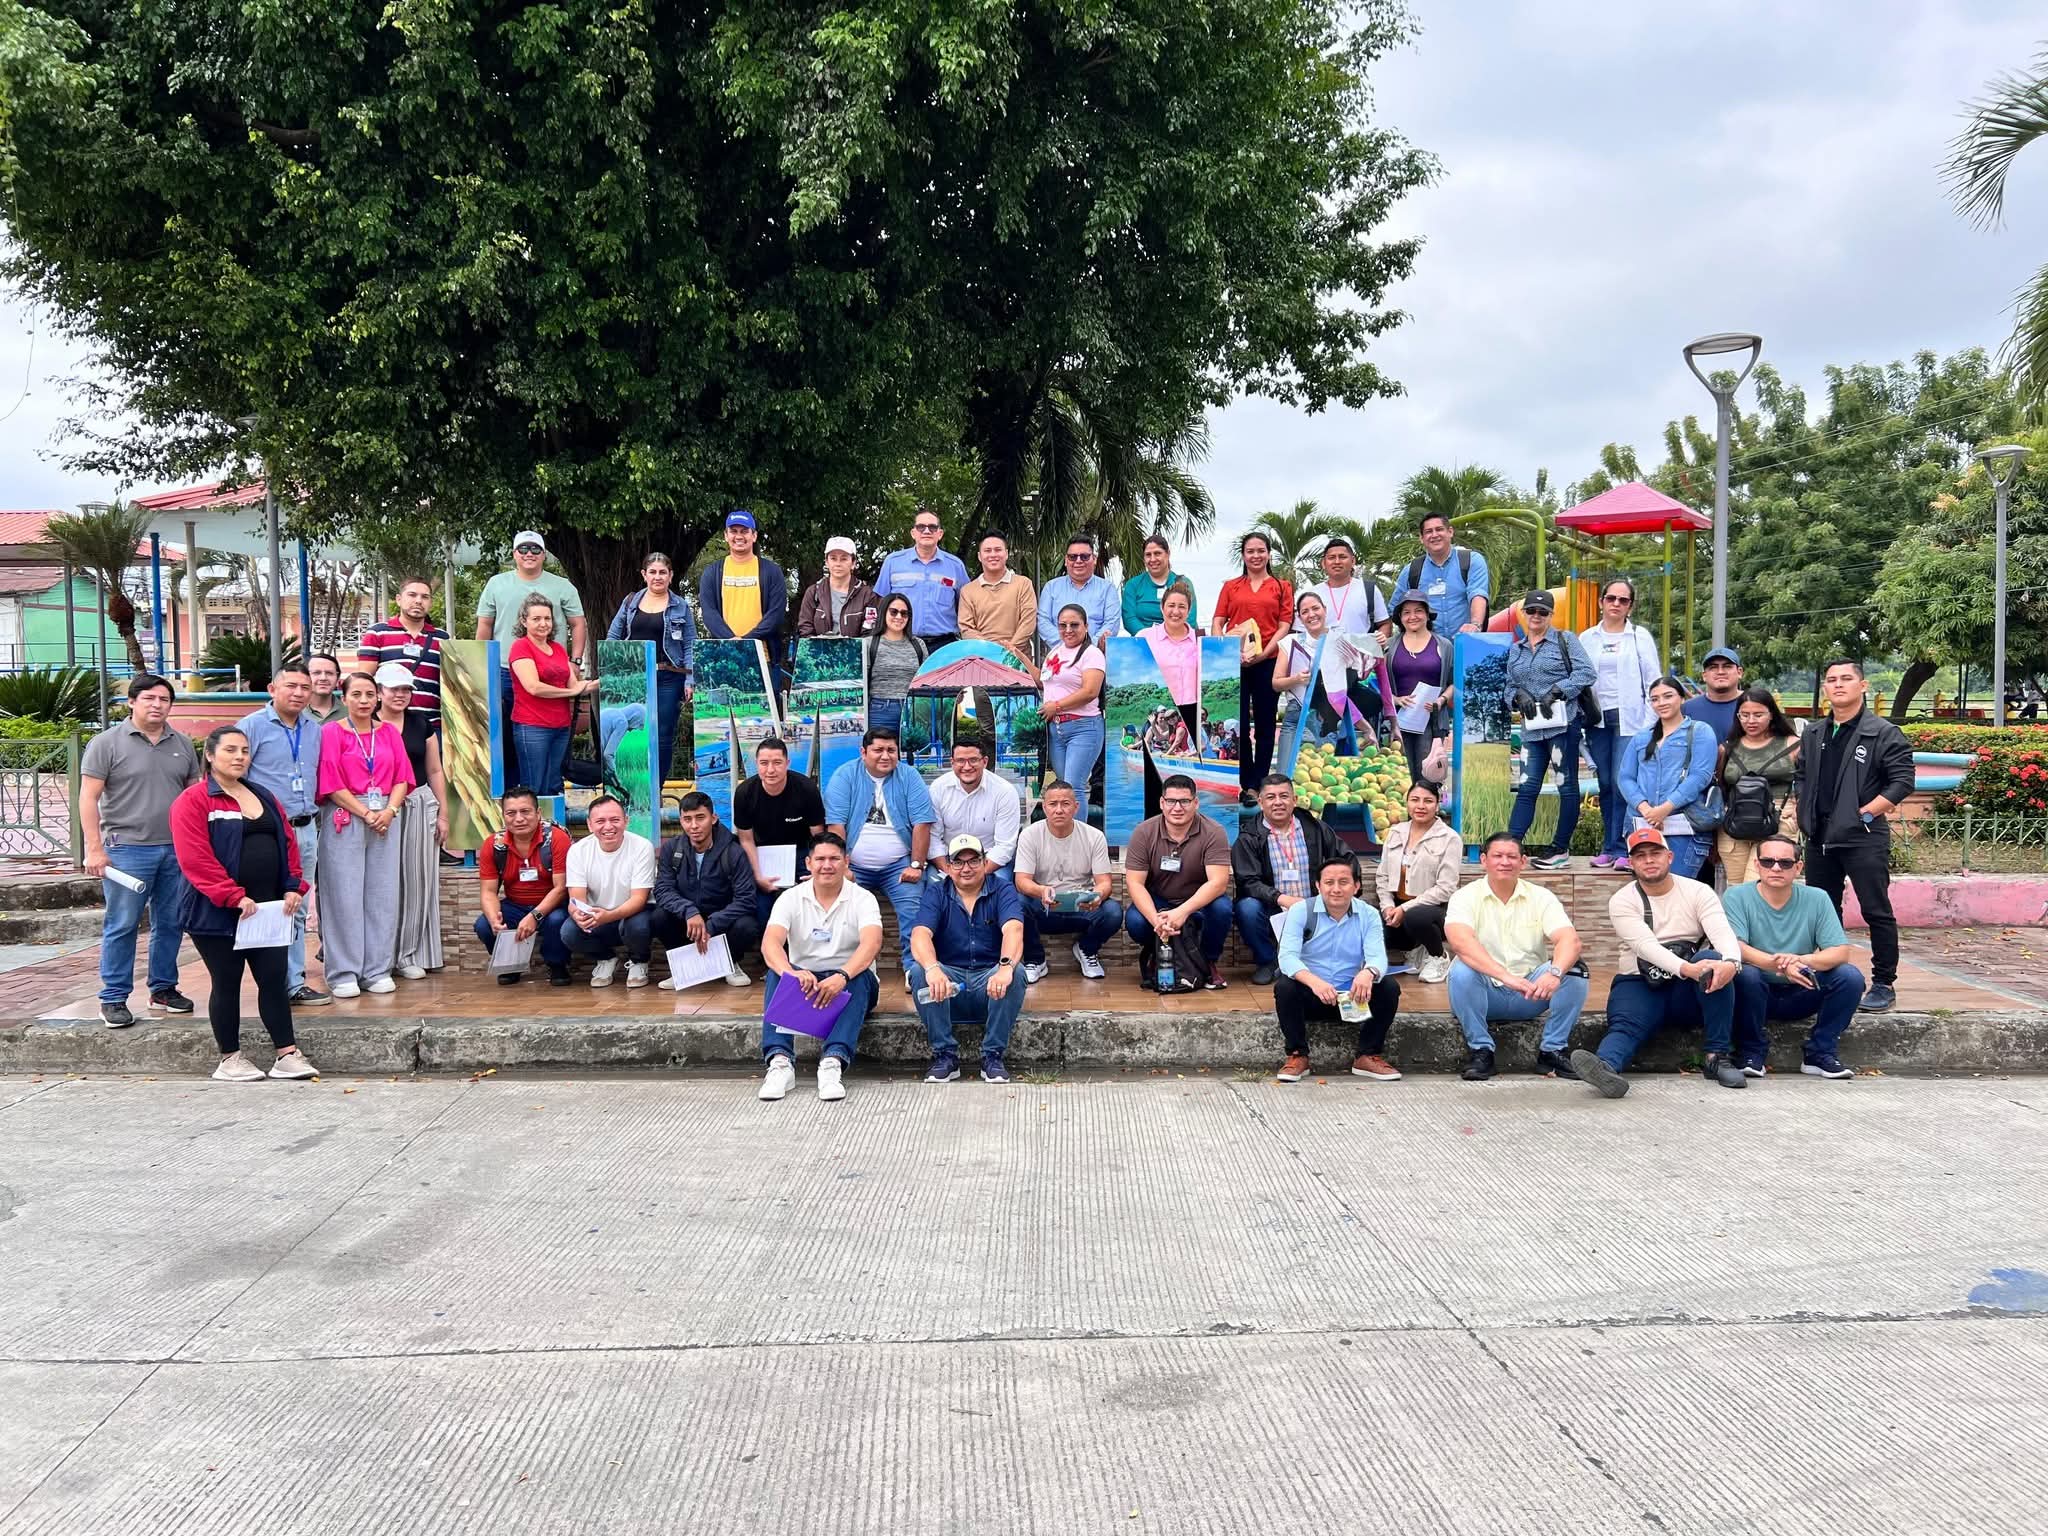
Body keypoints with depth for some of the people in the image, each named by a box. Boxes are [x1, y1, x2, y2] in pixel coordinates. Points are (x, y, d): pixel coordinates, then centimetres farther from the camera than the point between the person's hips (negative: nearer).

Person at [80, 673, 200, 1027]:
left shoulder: (182, 744, 11)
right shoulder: (108, 742, -2)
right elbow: (88, 798, -5)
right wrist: (95, 848, -12)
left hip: (176, 849, 5)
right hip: (127, 849, -4)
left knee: (170, 924, 10)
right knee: (121, 926, -1)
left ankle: (164, 988, 22)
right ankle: (113, 999, 6)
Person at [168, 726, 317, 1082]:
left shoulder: (265, 796, 14)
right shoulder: (193, 800, -7)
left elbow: (287, 842, 15)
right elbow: (195, 858, -16)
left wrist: (294, 887, 1)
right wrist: (234, 896, -21)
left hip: (268, 909, 6)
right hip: (218, 913, -6)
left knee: (275, 978, 6)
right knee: (226, 983, 4)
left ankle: (287, 1054, 10)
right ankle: (229, 1059, 15)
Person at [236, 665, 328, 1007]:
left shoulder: (314, 731, 14)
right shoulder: (253, 725, -5)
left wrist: (320, 814, 13)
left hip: (307, 829, 7)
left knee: (299, 910, 10)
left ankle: (293, 982, 17)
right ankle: (290, 984, -1)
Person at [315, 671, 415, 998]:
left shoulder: (389, 732, 12)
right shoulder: (332, 732, 1)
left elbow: (403, 776, 8)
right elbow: (331, 783, -6)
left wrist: (389, 811, -9)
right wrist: (366, 814, -11)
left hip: (385, 819, 4)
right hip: (345, 820, -4)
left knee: (382, 894, 4)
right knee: (345, 895, -2)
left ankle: (377, 971, 11)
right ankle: (343, 974, 3)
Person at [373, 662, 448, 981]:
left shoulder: (421, 724, 10)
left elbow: (435, 771, 13)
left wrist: (443, 813, 9)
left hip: (419, 806, 3)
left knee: (416, 880, 3)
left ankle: (409, 954, 11)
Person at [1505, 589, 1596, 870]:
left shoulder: (1565, 640, 3)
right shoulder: (1515, 649, 18)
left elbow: (1585, 673, -6)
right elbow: (1509, 685, 17)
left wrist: (1555, 691, -15)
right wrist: (1519, 695, -5)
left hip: (1563, 723, -4)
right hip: (1532, 728, 4)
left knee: (1566, 785, 1)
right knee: (1526, 788, 0)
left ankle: (1561, 850, 7)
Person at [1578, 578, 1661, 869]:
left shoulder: (1640, 636, 6)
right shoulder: (1586, 639, 11)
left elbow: (1653, 680, 3)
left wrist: (1651, 723, -5)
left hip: (1629, 719, -3)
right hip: (1597, 720, 3)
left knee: (1623, 782, -11)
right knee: (1606, 785, 5)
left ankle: (1620, 848, -7)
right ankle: (1609, 848, 12)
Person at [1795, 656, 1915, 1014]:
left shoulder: (1883, 733, -5)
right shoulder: (1813, 734, 14)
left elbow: (1903, 781, -10)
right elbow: (1802, 779, 22)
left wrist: (1866, 813, -14)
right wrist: (1803, 816, 9)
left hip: (1864, 837, -6)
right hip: (1819, 838, 6)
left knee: (1877, 911, -3)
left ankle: (1884, 984, 5)